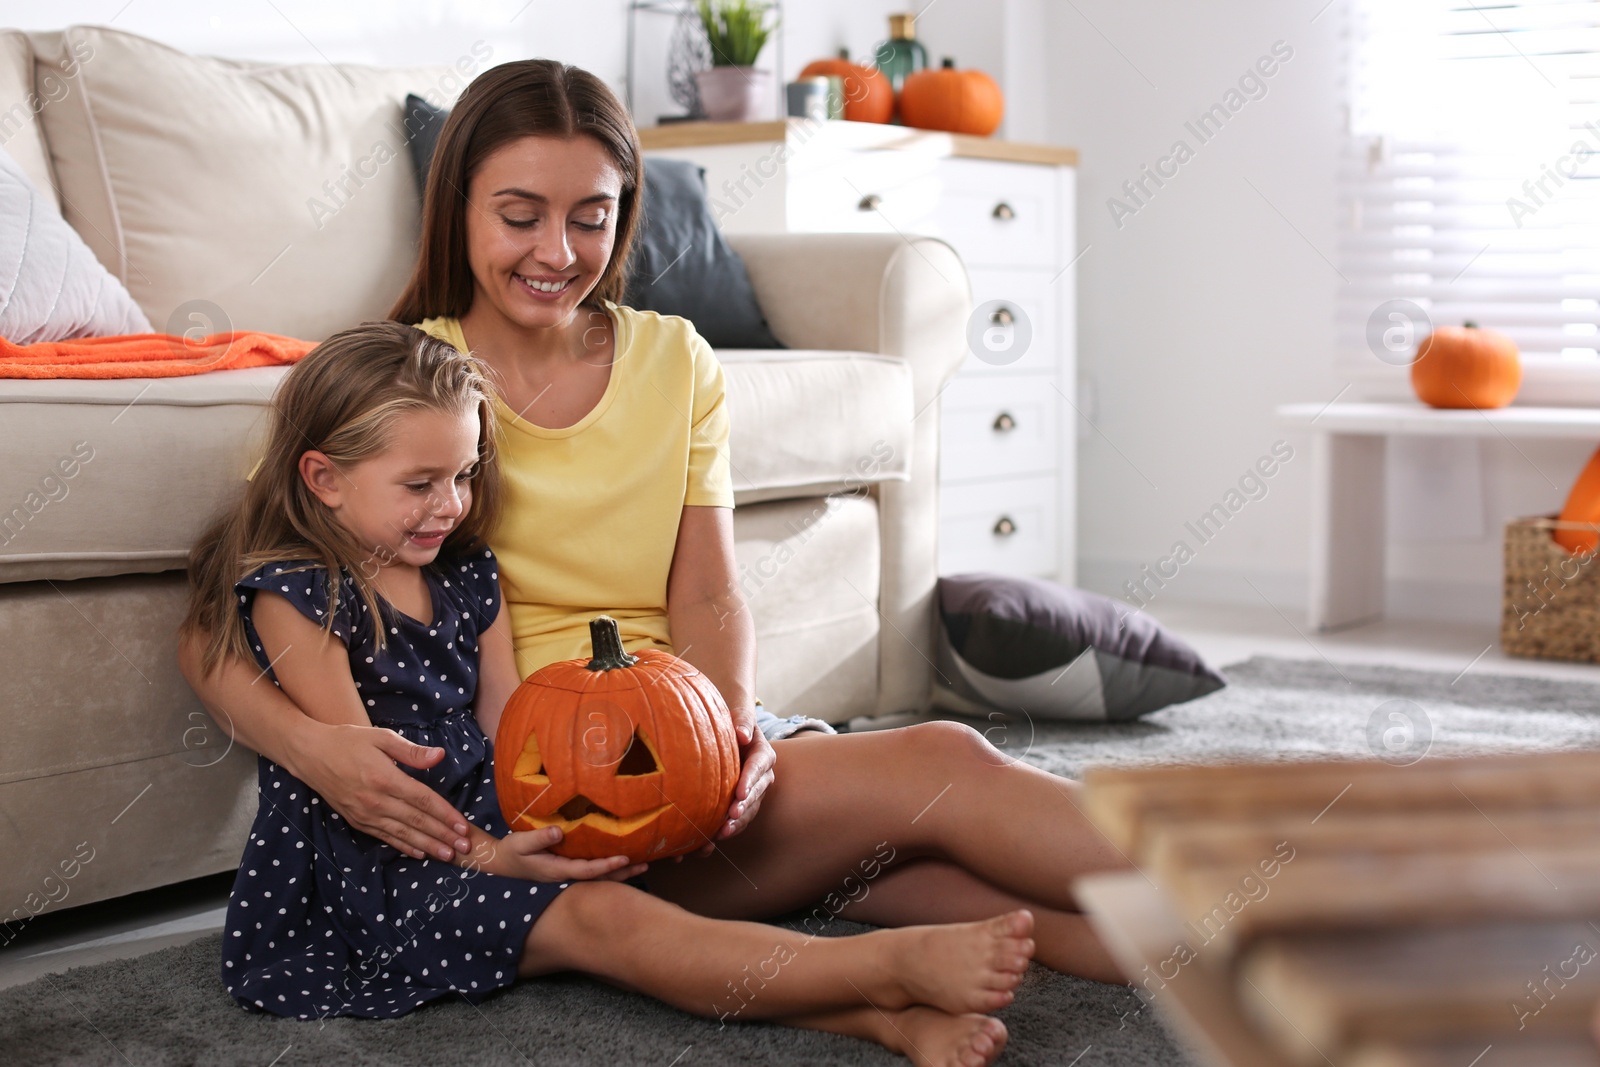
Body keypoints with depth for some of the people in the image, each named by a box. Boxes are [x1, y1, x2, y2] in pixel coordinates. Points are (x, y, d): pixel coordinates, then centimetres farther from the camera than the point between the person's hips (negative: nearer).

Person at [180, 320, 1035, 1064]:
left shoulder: (467, 576, 12)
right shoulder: (290, 594, -10)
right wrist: (487, 856, -23)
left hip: (485, 827, 7)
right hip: (366, 875, -7)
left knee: (616, 900, -22)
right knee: (599, 918, -27)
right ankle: (892, 966, -41)